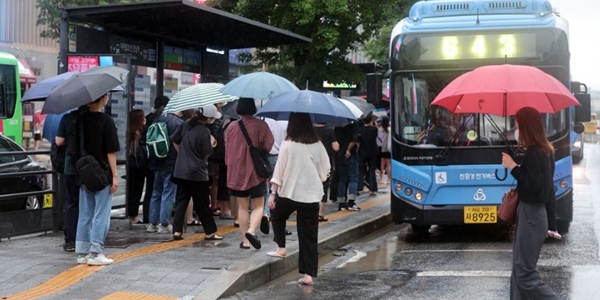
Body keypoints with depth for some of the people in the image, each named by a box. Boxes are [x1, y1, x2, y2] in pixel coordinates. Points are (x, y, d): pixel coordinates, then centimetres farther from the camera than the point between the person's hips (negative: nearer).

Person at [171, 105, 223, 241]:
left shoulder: (186, 124, 2)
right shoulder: (204, 131, -17)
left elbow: (174, 140, 11)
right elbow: (207, 153, -11)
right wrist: (211, 144, 8)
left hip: (181, 170, 6)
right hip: (197, 172, -6)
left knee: (181, 201, 10)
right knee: (202, 204, 4)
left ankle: (177, 231, 5)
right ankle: (210, 232, 13)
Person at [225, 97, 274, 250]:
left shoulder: (232, 127, 0)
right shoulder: (261, 125, -10)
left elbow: (227, 150, 8)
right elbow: (268, 146, -8)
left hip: (237, 171, 3)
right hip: (257, 172, -3)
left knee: (242, 206, 11)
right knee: (258, 206, 7)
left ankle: (245, 240, 9)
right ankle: (251, 230, -17)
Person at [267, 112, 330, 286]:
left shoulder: (288, 145, -9)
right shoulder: (318, 145, 0)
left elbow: (279, 170, -8)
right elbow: (325, 170, 7)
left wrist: (273, 193, -2)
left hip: (289, 193, -2)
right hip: (312, 195, 2)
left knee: (277, 215, 31)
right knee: (309, 236, 6)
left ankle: (281, 247, 23)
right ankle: (308, 274, 5)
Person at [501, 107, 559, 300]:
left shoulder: (534, 153, -18)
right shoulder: (545, 150, 12)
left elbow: (533, 185, -23)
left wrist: (513, 167, -18)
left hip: (530, 214, -10)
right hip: (534, 212, 10)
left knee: (525, 273, -6)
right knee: (520, 269, 13)